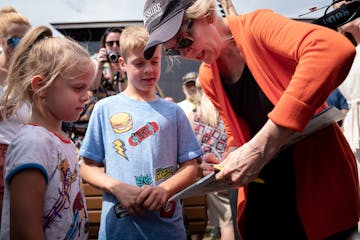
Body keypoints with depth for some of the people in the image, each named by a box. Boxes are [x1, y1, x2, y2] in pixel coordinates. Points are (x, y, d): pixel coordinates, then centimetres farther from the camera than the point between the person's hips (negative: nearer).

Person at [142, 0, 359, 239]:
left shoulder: (256, 26, -19)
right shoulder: (207, 78, 2)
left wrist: (261, 147, -38)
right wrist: (231, 163, -12)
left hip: (321, 182, -6)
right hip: (263, 191, 6)